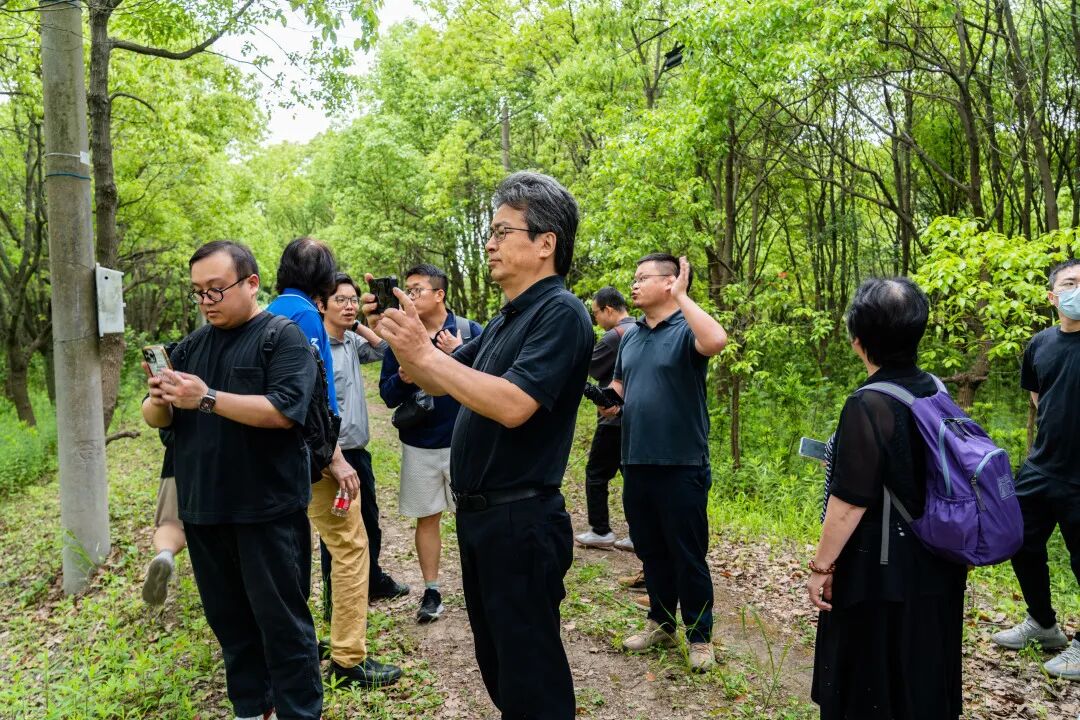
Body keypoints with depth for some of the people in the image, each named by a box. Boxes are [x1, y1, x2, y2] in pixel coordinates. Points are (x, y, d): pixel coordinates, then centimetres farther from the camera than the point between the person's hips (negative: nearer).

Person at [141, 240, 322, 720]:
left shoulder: (283, 338, -7)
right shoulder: (191, 346, 13)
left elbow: (283, 410, -20)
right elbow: (155, 419, 11)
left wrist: (207, 399, -25)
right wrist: (159, 399, -12)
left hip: (267, 509, -6)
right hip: (203, 509, 7)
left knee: (281, 620, 2)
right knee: (228, 619, 16)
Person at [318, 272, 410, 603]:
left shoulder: (351, 341, 5)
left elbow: (384, 349, 17)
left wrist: (358, 325, 3)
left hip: (358, 451, 8)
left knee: (369, 522, 23)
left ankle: (374, 581, 42)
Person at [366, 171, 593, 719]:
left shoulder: (560, 313, -15)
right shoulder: (505, 320, 14)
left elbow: (512, 405, -28)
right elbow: (434, 384, 17)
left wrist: (423, 351, -24)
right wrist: (401, 335, -2)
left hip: (521, 522, -9)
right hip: (479, 515, 10)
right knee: (496, 662, 22)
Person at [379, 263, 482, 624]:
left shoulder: (469, 331, -5)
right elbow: (387, 395, 3)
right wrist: (403, 379, -18)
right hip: (419, 445, 2)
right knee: (427, 518, 11)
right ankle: (431, 591, 24)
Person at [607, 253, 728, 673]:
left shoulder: (686, 329, -9)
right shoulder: (630, 336, 12)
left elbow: (717, 341, -33)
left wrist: (681, 296, -24)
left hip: (681, 466, -7)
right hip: (636, 464, 7)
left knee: (688, 556, 5)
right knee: (650, 551, 17)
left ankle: (700, 636, 20)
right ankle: (660, 622, 33)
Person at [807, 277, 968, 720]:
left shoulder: (868, 407, -23)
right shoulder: (935, 392, 0)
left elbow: (850, 504, -22)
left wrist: (821, 567, -12)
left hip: (881, 574, -8)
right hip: (935, 568, 8)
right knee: (926, 676, 23)